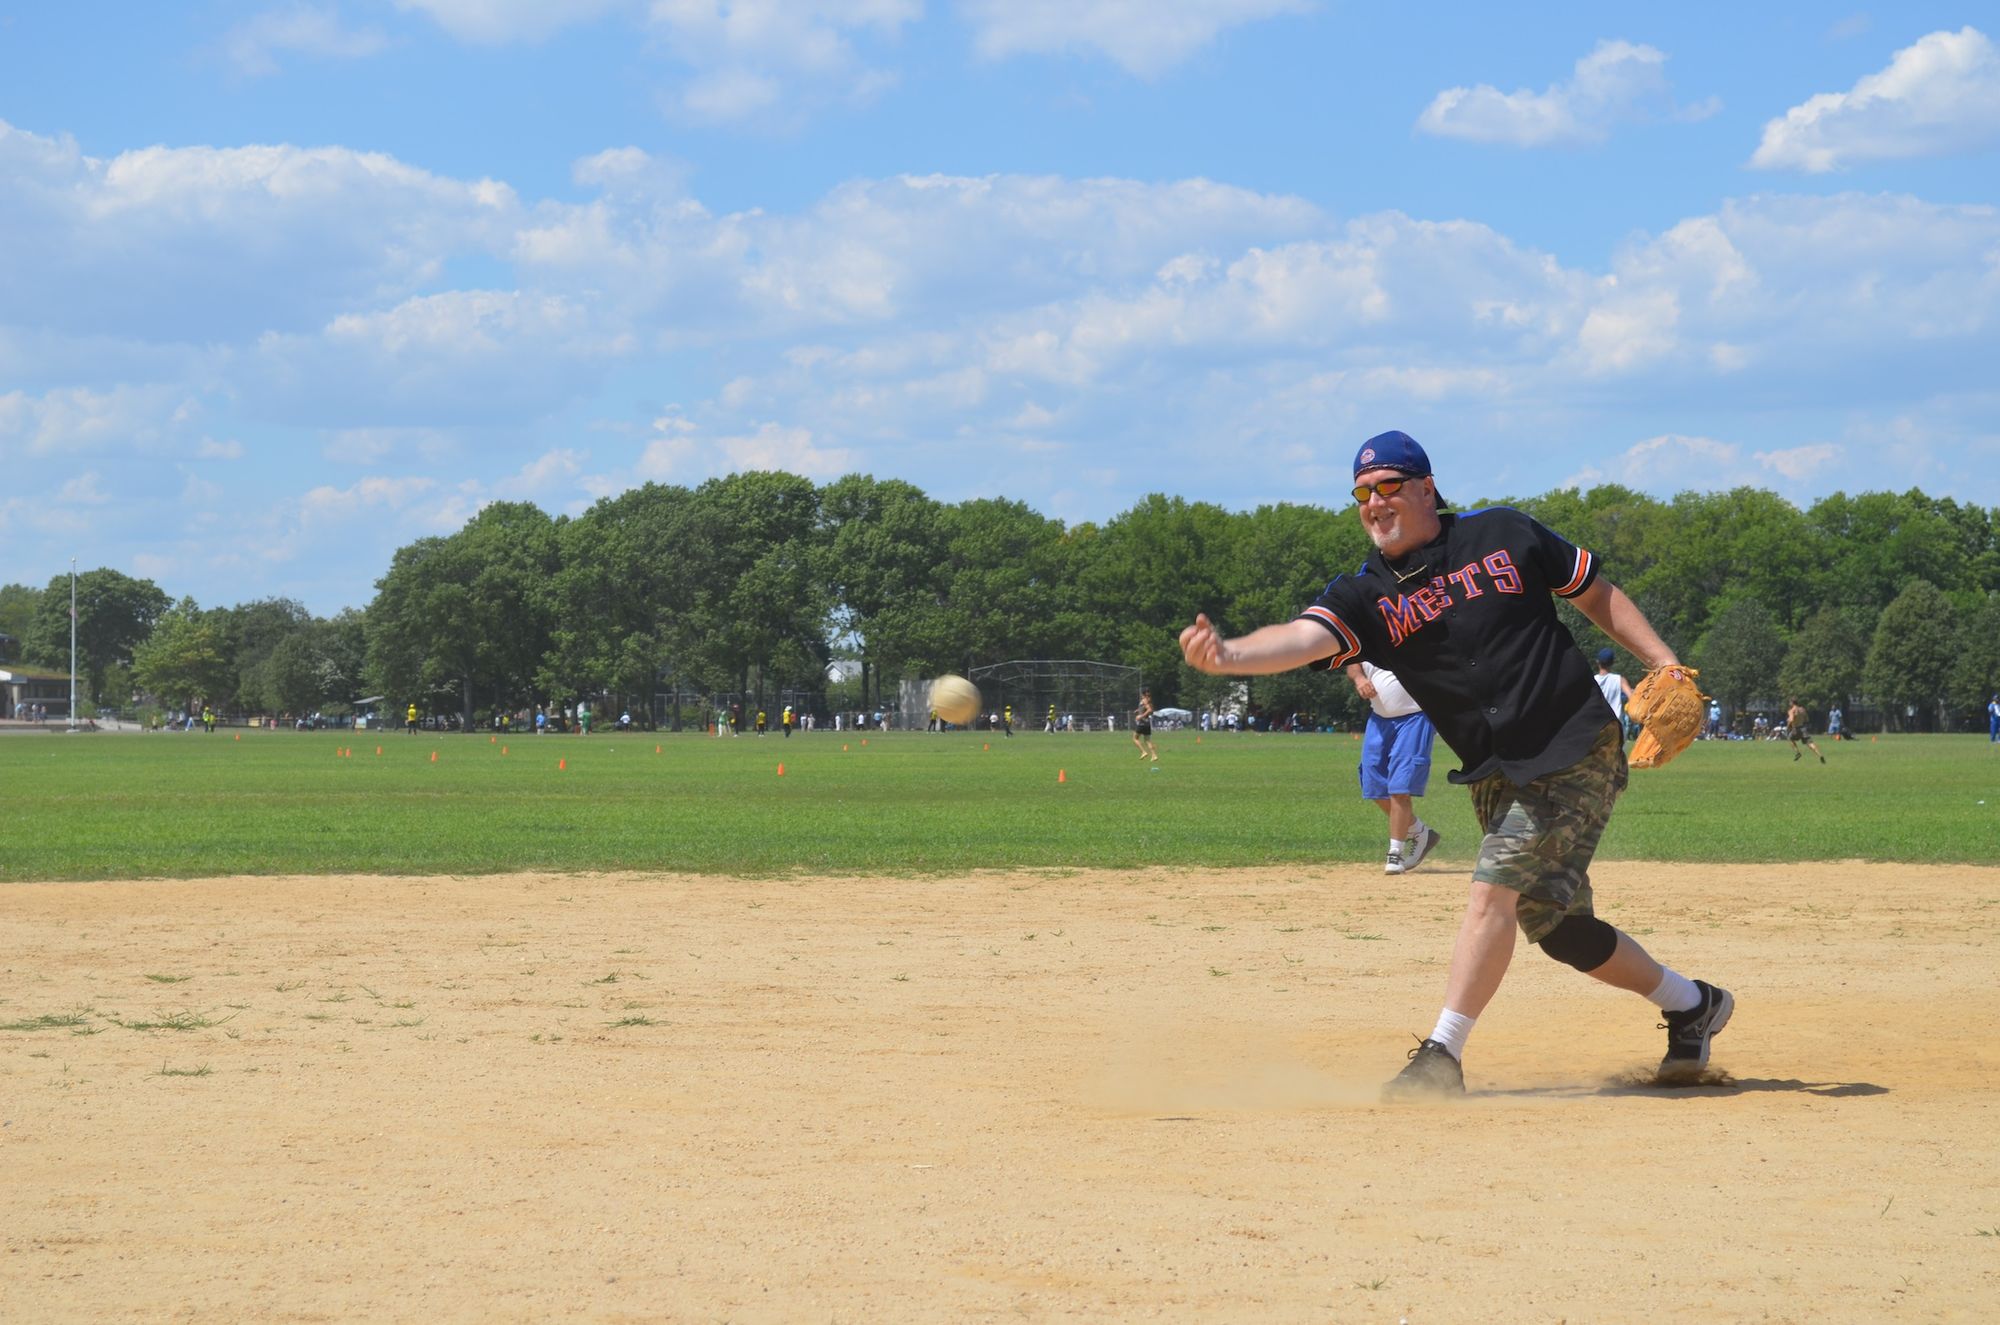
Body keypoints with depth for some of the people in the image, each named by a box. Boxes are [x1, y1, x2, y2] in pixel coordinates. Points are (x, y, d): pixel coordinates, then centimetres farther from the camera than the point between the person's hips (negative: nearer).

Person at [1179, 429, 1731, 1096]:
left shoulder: (1503, 535, -3)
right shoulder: (1365, 596, 0)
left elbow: (1596, 594, 8)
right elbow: (1302, 637, -20)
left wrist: (1664, 663, -2)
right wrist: (1229, 654, -41)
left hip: (1580, 752, -5)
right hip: (1495, 777, 5)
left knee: (1493, 888, -19)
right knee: (1554, 922, 8)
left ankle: (1443, 1055, -15)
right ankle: (1692, 1004, 31)